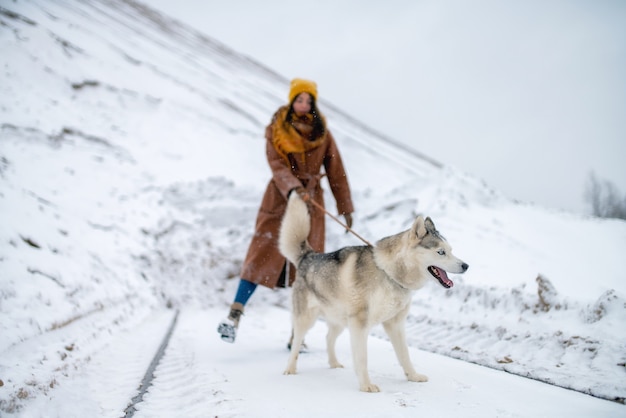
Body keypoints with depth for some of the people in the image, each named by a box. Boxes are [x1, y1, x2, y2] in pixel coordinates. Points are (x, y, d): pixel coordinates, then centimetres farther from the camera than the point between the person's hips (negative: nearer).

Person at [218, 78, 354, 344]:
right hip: (279, 200, -2)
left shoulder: (322, 133, 6)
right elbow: (277, 165, -13)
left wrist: (345, 207, 7)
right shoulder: (276, 130, -1)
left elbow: (335, 170, 8)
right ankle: (234, 316, -2)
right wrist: (293, 188, -31)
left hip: (311, 202, 2)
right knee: (262, 258, -8)